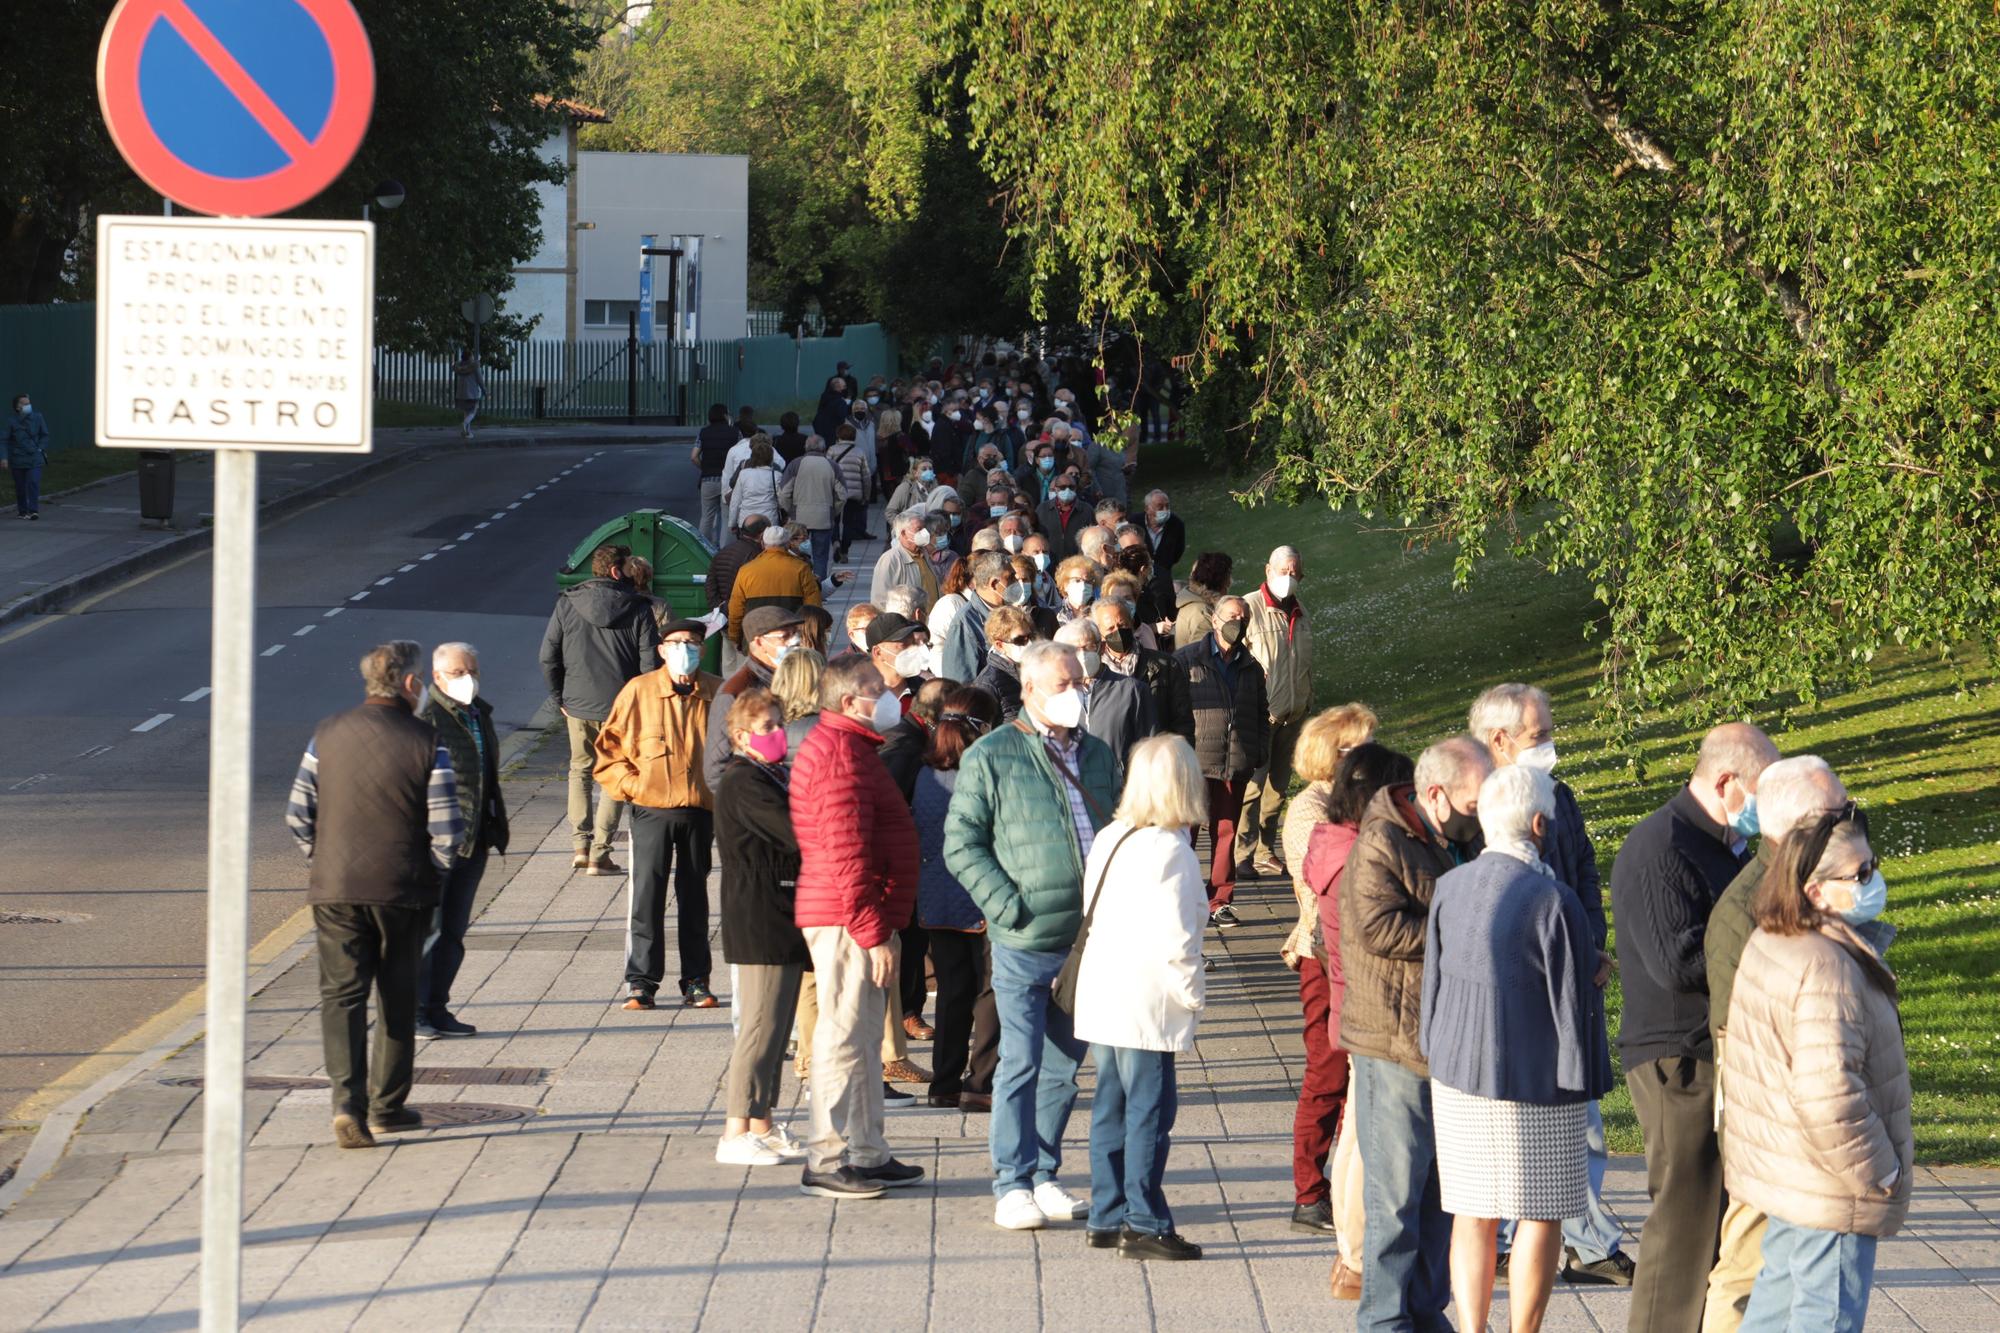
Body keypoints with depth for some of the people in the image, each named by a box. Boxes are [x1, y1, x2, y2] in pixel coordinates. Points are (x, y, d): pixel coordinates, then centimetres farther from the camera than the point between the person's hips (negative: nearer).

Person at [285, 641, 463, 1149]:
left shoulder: (328, 734, 0)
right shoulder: (428, 743, -9)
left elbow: (297, 814, 3)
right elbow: (448, 831, -11)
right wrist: (433, 872, 8)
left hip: (335, 889, 1)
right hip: (404, 892, -1)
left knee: (341, 994, 1)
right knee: (397, 998, 15)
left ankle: (348, 1102, -18)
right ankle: (387, 1105, 23)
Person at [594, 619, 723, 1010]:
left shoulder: (718, 694, 3)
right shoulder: (639, 691, -2)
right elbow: (609, 746, 3)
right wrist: (630, 785, -7)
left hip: (702, 811, 2)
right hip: (652, 808, -2)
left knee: (694, 895, 8)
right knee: (647, 893, -6)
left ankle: (696, 980, 14)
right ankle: (641, 981, -2)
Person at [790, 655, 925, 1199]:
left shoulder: (849, 746, 18)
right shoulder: (840, 753, -17)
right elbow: (847, 855, -22)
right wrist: (874, 933, -22)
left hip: (859, 922, 11)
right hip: (847, 922, -11)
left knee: (865, 1036, 15)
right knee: (844, 1037, -6)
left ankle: (867, 1154, 21)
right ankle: (827, 1161, -2)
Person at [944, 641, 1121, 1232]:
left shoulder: (1097, 756, 13)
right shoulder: (991, 757, -4)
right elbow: (962, 843, -5)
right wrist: (1009, 905, -15)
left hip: (1088, 940, 5)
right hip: (1025, 941, -5)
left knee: (1064, 1067, 11)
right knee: (1021, 1063, -5)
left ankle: (1044, 1176, 20)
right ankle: (1012, 1186, 0)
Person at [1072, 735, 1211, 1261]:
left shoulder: (1108, 839, 9)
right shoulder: (1169, 851, -17)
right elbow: (1174, 938, -21)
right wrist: (1192, 992, -7)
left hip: (1100, 995, 8)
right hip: (1147, 1002, -8)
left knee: (1111, 1108, 15)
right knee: (1149, 1112, -3)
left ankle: (1107, 1217, 21)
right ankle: (1145, 1225, -1)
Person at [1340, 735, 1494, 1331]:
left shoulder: (1458, 844, 15)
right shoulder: (1380, 845, -12)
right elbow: (1379, 927, -24)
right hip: (1394, 1044, -8)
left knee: (1443, 1186, 13)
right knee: (1397, 1189, -4)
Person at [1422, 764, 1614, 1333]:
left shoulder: (1449, 888, -1)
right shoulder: (1552, 901, -18)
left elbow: (1433, 982, 8)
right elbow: (1572, 1001, -13)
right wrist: (1582, 1081, -1)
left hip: (1458, 1073, 5)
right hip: (1535, 1080, -5)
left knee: (1472, 1216, 10)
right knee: (1541, 1216, 7)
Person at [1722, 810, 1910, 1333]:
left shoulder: (1770, 944, 6)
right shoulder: (1826, 970, -26)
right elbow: (1829, 1095, -32)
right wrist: (1880, 1172, -19)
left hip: (1779, 1168, 10)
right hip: (1831, 1191, -10)